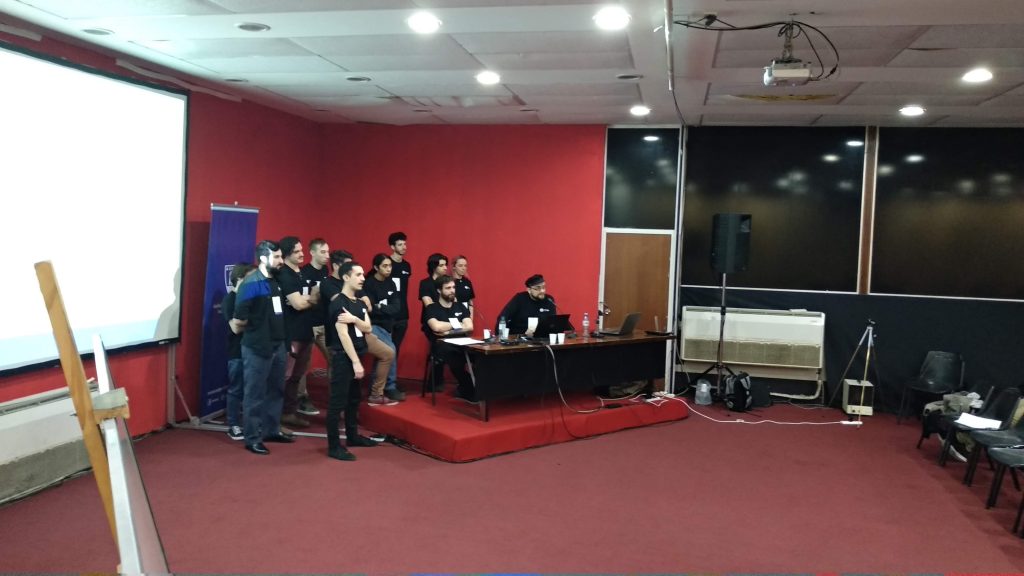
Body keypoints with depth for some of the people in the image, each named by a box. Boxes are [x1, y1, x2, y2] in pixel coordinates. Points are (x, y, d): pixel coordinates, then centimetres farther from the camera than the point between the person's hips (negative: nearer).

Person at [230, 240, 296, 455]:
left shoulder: (276, 282, 9)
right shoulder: (250, 284, -15)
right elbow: (238, 321, -18)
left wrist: (286, 338, 16)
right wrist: (254, 328, -1)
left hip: (278, 345, 8)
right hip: (257, 348, -8)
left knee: (276, 390, 16)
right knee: (255, 394, 2)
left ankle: (272, 430, 30)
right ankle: (252, 438, 11)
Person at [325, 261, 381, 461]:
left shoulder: (360, 303, 12)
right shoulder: (338, 304, -14)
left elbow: (368, 329, 3)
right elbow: (343, 334, -19)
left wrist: (354, 319, -18)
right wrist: (355, 362, -22)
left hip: (356, 355, 9)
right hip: (343, 357, -9)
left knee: (354, 399, 18)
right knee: (338, 402, -5)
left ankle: (352, 435, 31)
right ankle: (334, 446, -2)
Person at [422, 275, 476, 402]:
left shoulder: (460, 307, 20)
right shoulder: (432, 309, 6)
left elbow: (469, 327, 4)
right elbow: (437, 327, -14)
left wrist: (449, 331, -6)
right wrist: (457, 324, 2)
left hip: (461, 344, 4)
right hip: (441, 345, -4)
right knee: (453, 354, -40)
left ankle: (463, 389, -13)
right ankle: (469, 389, -23)